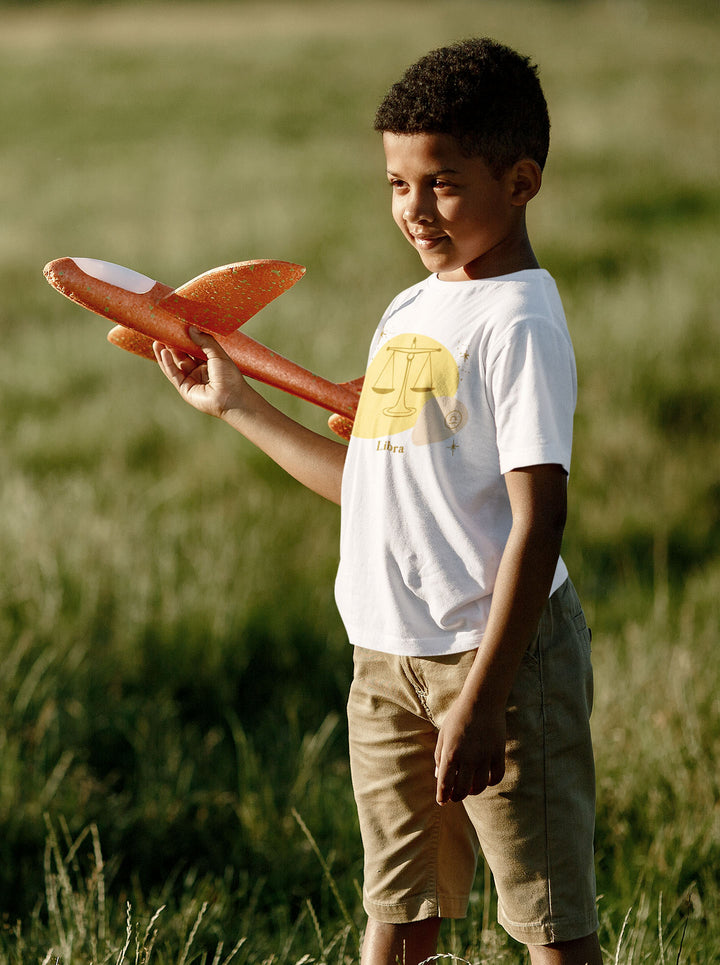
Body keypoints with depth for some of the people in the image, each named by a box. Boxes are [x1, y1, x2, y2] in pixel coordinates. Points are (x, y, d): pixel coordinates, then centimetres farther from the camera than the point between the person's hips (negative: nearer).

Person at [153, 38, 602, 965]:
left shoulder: (518, 322, -13)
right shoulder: (407, 314, 13)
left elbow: (537, 522, -19)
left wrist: (479, 701, -23)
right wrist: (236, 405, 24)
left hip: (501, 652, -8)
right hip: (387, 659, 8)